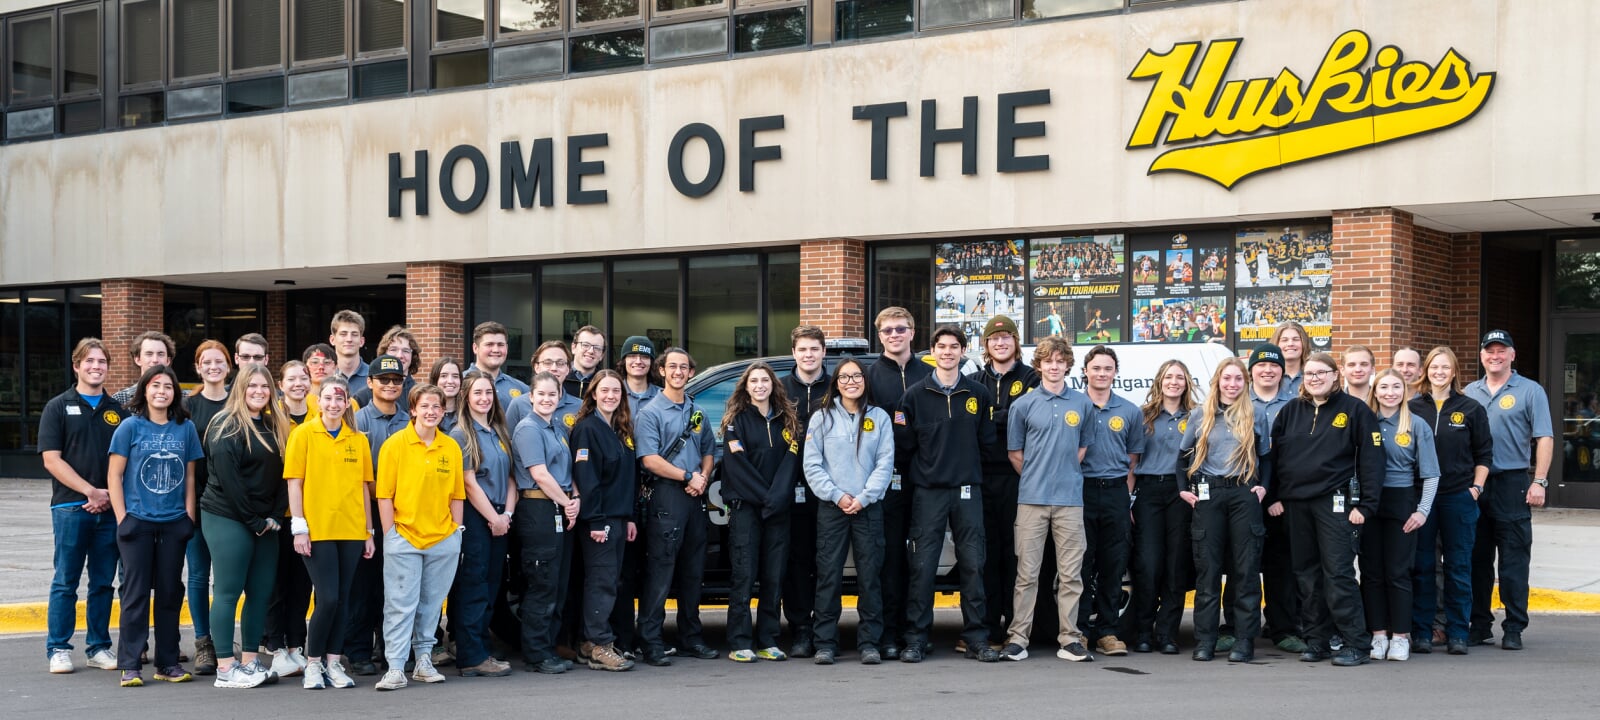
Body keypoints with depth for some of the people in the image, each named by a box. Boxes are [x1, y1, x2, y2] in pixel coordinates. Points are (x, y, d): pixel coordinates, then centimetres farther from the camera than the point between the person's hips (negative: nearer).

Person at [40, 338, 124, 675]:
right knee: (65, 582, 1)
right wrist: (92, 491, -12)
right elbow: (52, 460, -5)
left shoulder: (118, 410, 11)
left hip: (110, 509, 3)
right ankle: (58, 648, 9)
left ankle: (98, 647, 15)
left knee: (103, 582, 7)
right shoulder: (58, 407, 3)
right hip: (70, 507, -3)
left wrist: (111, 494, -6)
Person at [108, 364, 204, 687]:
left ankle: (168, 663, 15)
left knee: (170, 592, 7)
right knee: (135, 593, -1)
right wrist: (122, 518, -7)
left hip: (174, 523, 3)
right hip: (137, 522, -3)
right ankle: (129, 665, 4)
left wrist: (189, 515, 3)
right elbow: (114, 475, -1)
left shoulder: (185, 428, 7)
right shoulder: (131, 426, -1)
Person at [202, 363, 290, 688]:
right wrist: (253, 521, -14)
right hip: (228, 519, -7)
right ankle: (226, 670, -1)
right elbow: (227, 477, -15)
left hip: (265, 524, 7)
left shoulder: (276, 427, 13)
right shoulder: (226, 425, -8)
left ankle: (249, 661, 15)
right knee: (229, 592, -4)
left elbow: (282, 474, 11)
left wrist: (275, 517, -1)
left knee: (261, 592, 6)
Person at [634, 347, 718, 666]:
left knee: (693, 571, 11)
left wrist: (703, 478, -1)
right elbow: (649, 459, -12)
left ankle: (690, 637, 19)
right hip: (665, 496, -6)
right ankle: (650, 642, -4)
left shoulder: (698, 413, 17)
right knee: (660, 571, -7)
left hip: (695, 497, 6)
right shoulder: (650, 413, -3)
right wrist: (688, 476, -12)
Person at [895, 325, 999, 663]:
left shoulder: (979, 394, 7)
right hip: (928, 491, -1)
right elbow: (904, 444, 3)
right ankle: (916, 639, 3)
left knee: (973, 564, 2)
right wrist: (931, 462, -7)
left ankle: (977, 639, 10)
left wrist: (965, 461, 5)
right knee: (923, 565, -3)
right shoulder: (915, 395, 4)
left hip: (968, 490, 1)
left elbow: (987, 441, 9)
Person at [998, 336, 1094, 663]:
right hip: (1032, 499, -1)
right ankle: (1018, 637, 4)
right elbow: (1014, 453, 9)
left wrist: (1065, 473, 7)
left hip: (1070, 499, 1)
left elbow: (1083, 446, 17)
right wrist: (1036, 477, 5)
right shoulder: (1023, 405, 3)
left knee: (1071, 574, 3)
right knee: (1027, 572, 0)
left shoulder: (1082, 404, 7)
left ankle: (1070, 639, 9)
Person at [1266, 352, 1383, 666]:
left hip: (1335, 502, -4)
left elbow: (1371, 458, -2)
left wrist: (1365, 505, -8)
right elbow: (1273, 454, 12)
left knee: (1338, 573, -9)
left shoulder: (1355, 410, 1)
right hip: (1295, 503, 4)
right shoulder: (1290, 411, 12)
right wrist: (1273, 497, 4)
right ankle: (1316, 641, 15)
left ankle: (1356, 644, -4)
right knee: (1306, 575, 7)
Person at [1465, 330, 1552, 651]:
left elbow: (1544, 438, -3)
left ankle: (1514, 629, 4)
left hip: (1512, 483, -4)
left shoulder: (1530, 391, 2)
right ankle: (1479, 625, 16)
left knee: (1513, 561, -2)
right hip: (1473, 484, 4)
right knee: (1477, 560, 8)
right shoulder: (1469, 393, 12)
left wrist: (1539, 482, -11)